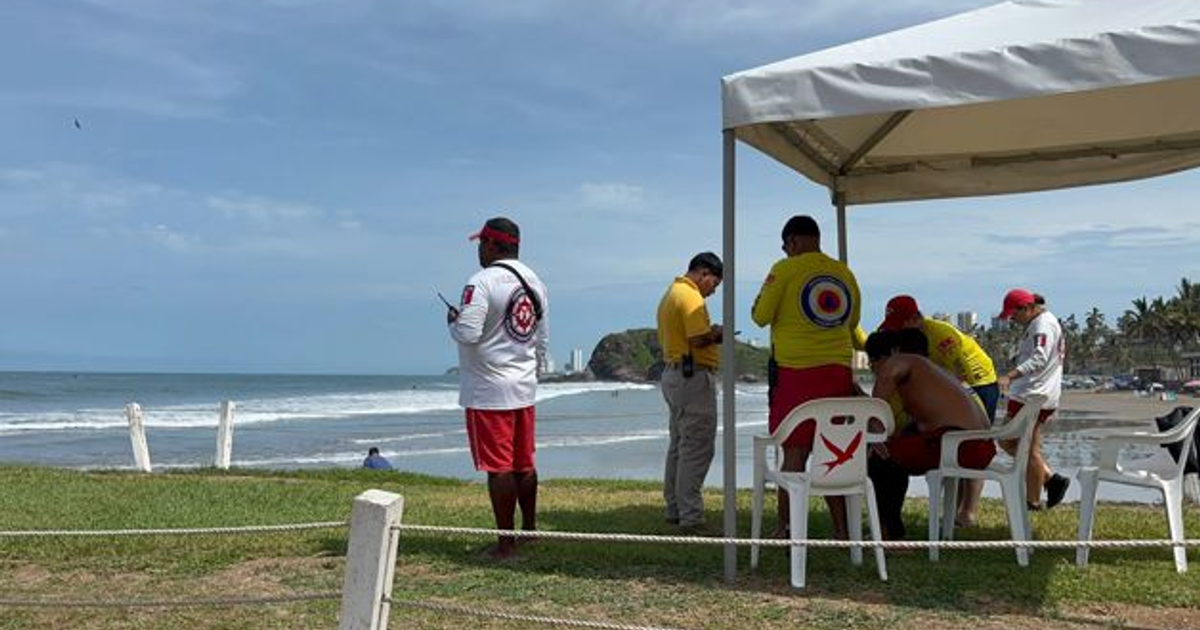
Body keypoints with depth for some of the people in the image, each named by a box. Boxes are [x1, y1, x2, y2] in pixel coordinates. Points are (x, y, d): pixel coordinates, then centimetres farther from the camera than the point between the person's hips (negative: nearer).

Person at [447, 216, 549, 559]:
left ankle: (506, 543, 3)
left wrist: (452, 320, -3)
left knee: (499, 467, -2)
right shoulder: (534, 281, 9)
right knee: (524, 464, 17)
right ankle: (529, 528, 28)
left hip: (489, 391, -8)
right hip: (524, 388, 8)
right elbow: (543, 338, 14)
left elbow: (468, 334, -23)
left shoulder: (482, 282, -16)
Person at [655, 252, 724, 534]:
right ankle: (691, 518, -7)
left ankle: (675, 509, 23)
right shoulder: (691, 296, -15)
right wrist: (716, 333, -4)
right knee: (697, 449, -8)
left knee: (679, 446, 16)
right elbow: (700, 340, -24)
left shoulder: (670, 294, 18)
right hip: (694, 376, -11)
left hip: (672, 373, 11)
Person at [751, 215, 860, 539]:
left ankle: (785, 529, 3)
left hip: (795, 370, -4)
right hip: (838, 370, 5)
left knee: (794, 453, -1)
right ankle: (842, 531, 14)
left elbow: (761, 317, -5)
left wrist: (759, 301, 14)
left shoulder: (785, 270, -6)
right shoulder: (845, 273, 10)